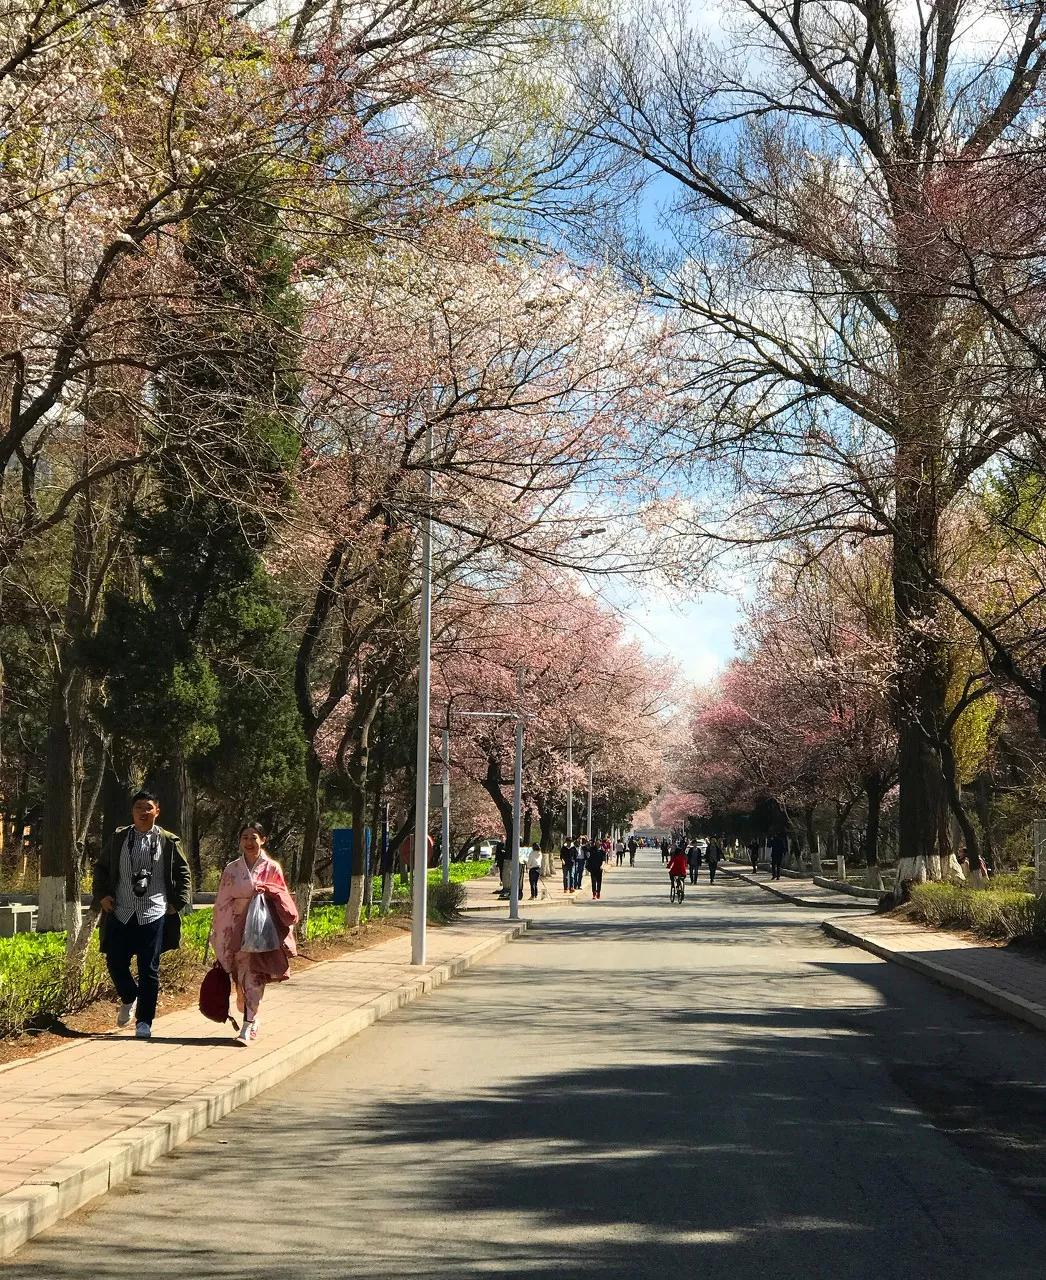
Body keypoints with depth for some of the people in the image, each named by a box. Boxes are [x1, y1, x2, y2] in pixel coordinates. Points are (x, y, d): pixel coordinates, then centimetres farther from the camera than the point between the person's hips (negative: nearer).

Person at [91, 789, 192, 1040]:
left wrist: (178, 903, 1)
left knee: (149, 970, 0)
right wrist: (101, 895, 3)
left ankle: (144, 1022, 9)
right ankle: (129, 999, 33)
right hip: (120, 913, 2)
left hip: (154, 914, -2)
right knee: (115, 963, 3)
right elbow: (101, 868, 15)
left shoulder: (168, 841, 2)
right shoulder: (118, 838, 6)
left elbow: (183, 874, 9)